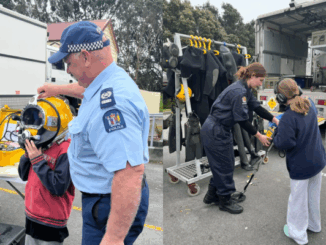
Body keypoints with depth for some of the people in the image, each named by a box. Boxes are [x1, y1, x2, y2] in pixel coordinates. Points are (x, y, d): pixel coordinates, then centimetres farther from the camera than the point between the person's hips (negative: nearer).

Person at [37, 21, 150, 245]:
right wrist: (59, 89, 39)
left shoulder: (111, 103, -34)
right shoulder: (111, 81, 1)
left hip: (114, 205, -10)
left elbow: (131, 172, -39)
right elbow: (86, 89, 27)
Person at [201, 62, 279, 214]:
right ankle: (225, 200, 22)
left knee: (224, 164, 18)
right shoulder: (239, 91, -23)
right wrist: (259, 136, -13)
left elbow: (256, 107, 12)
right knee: (224, 166, 4)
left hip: (221, 130, 10)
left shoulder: (245, 89, 8)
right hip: (215, 132, -10)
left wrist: (275, 120, 5)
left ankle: (213, 195, 34)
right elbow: (242, 120, -22)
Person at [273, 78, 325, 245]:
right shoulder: (310, 107, -2)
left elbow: (284, 143, -29)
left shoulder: (288, 117, -28)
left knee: (298, 199, 10)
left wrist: (277, 132, -11)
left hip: (301, 165, -8)